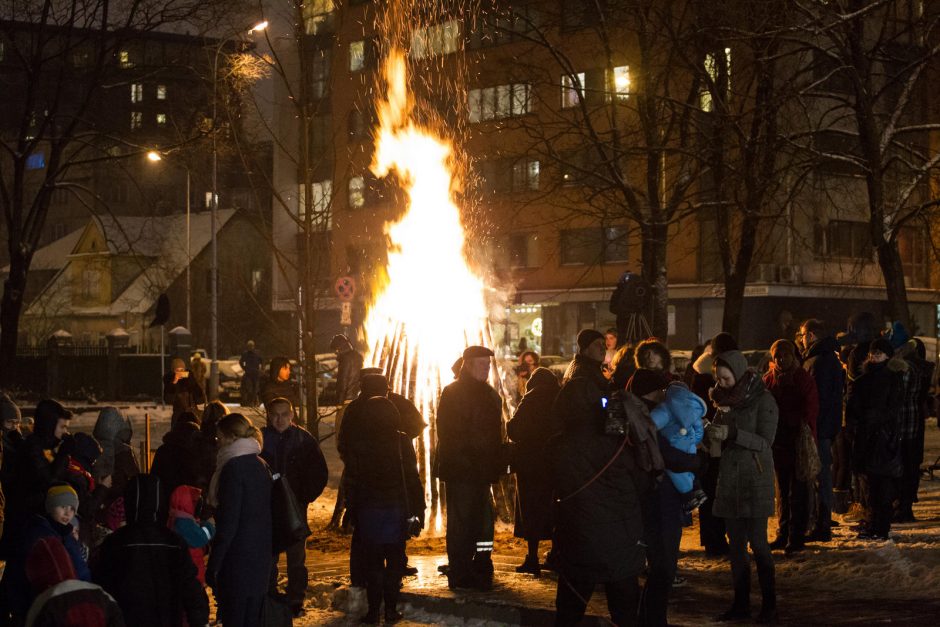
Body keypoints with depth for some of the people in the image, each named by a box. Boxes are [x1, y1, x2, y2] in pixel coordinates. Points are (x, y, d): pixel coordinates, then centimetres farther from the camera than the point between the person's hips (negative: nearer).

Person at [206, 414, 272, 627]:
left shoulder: (234, 468, -16)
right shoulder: (260, 464, 9)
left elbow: (228, 522, -18)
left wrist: (213, 564, -14)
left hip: (238, 555, -8)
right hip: (261, 552, 8)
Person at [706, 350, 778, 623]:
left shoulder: (763, 401, -9)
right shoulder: (725, 400, 9)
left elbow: (765, 442, -14)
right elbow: (717, 440, 14)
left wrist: (732, 433, -25)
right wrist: (709, 432, -9)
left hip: (754, 480, -6)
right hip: (729, 480, 6)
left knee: (757, 541, -7)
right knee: (736, 542, 7)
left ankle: (769, 604, 0)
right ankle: (740, 603, 13)